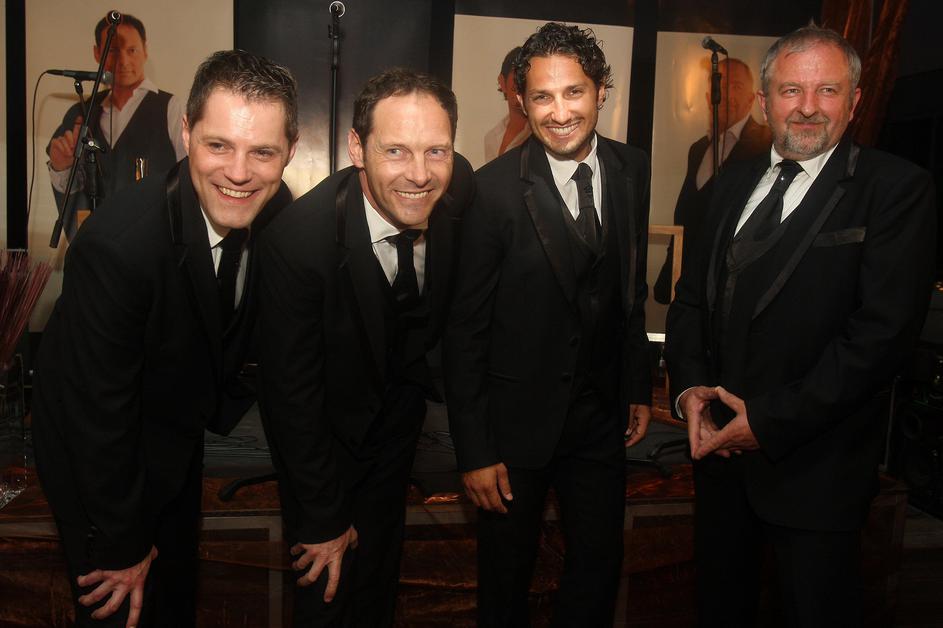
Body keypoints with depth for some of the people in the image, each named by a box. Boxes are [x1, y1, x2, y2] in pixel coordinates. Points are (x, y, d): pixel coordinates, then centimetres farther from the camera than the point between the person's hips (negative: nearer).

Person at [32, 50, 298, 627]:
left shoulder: (277, 212, -17)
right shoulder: (117, 242, -35)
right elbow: (99, 414, -26)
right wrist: (123, 545, -17)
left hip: (178, 434, 6)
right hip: (98, 448, -5)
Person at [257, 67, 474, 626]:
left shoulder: (458, 188, -22)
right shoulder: (298, 239, -34)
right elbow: (292, 393, -24)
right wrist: (323, 521, -16)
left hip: (399, 407, 4)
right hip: (323, 426, -4)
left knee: (381, 565, 22)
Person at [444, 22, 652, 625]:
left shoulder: (632, 170, -2)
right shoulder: (496, 188, -18)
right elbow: (466, 328, -14)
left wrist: (639, 388, 10)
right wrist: (474, 451, -13)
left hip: (603, 412, 4)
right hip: (517, 416, -4)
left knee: (600, 566, 19)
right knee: (507, 576, 16)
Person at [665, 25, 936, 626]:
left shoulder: (898, 188, -10)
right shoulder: (736, 182, 9)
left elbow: (883, 329, -18)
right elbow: (692, 294, 11)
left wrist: (772, 420, -19)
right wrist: (689, 385, -6)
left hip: (817, 464, -5)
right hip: (721, 442, 5)